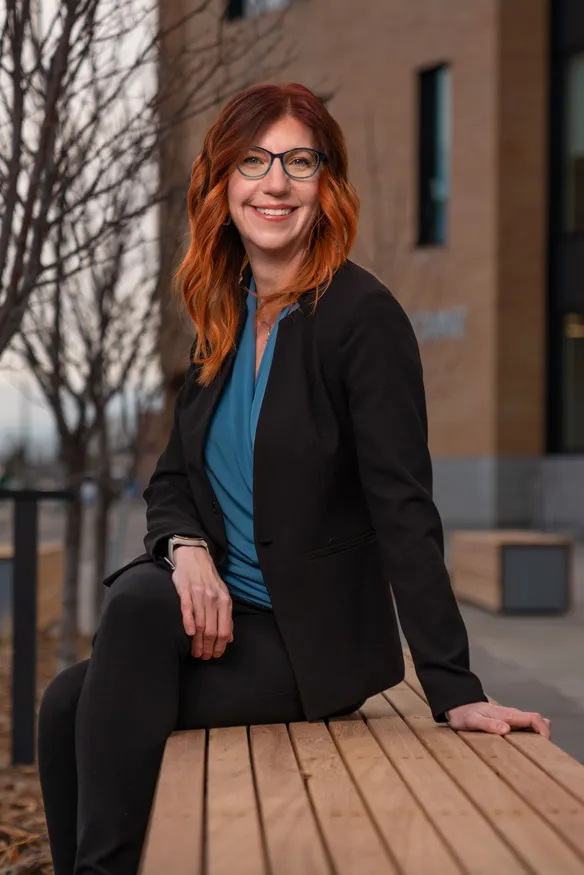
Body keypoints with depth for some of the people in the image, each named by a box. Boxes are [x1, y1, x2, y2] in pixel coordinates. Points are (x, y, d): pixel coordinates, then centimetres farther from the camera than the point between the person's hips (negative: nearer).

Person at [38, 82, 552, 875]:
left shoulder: (363, 316, -14)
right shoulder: (223, 318, 7)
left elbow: (402, 509, -19)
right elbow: (172, 478, 12)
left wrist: (454, 691, -23)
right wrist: (187, 548, -12)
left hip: (315, 640, -6)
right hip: (218, 606, 6)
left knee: (82, 707, -24)